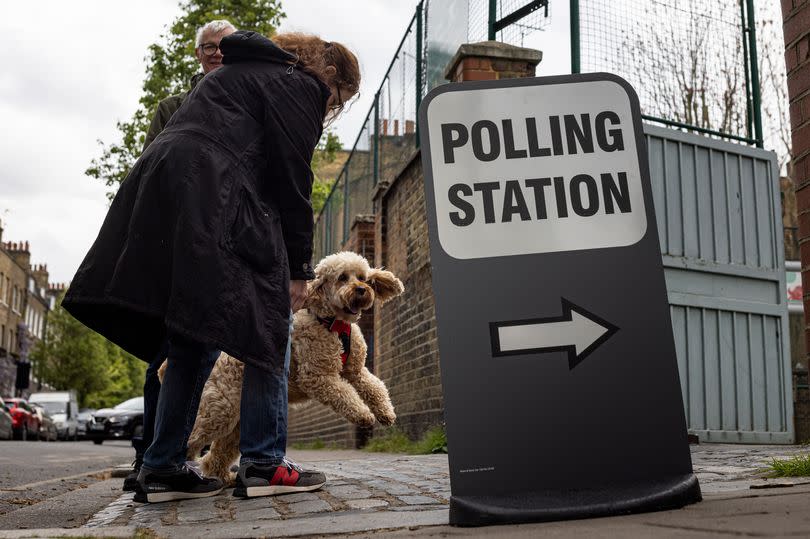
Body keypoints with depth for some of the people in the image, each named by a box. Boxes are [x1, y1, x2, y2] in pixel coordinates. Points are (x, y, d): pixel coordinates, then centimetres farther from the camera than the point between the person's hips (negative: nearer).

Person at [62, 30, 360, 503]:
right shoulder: (298, 87, 6)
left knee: (195, 338, 12)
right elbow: (291, 180, -3)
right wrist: (299, 268, 1)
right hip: (210, 202, -9)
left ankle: (163, 468, 12)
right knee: (268, 327, -2)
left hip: (159, 197, 9)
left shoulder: (240, 73, 33)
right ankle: (264, 463, -2)